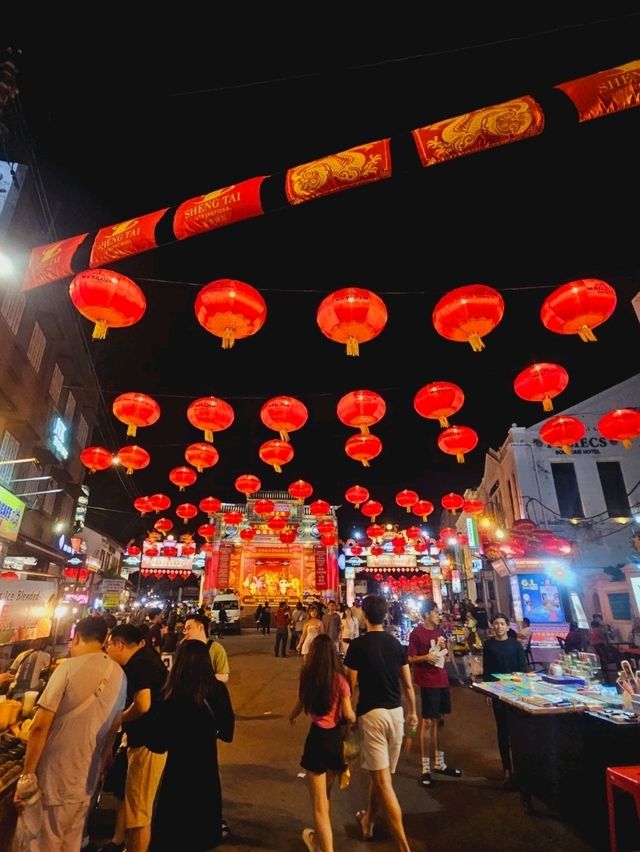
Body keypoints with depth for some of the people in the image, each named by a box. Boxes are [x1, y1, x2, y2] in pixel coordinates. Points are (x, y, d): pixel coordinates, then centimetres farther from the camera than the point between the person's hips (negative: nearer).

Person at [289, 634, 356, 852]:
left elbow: (299, 706, 7)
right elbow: (348, 715, -12)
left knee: (319, 802, 9)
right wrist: (354, 718, 13)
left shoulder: (307, 677, -9)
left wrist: (291, 717, 30)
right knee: (325, 795, 26)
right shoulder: (339, 679, -13)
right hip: (335, 737, 2)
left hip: (317, 737, -2)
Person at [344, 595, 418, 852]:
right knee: (380, 773, 22)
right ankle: (368, 821, 42)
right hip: (396, 712, 6)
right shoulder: (396, 643, 2)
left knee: (382, 780, 0)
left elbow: (351, 686, -11)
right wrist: (413, 712, 20)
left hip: (372, 714, -6)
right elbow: (408, 684, 7)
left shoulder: (358, 645, -13)